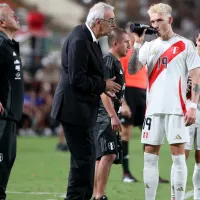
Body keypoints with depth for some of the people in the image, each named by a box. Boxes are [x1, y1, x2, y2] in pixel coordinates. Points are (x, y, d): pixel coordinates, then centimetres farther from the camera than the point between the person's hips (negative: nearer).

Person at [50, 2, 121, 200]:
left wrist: (102, 86, 6)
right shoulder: (79, 40, -21)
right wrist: (103, 86, -13)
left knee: (86, 156, 16)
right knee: (83, 158, -8)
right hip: (74, 108, -11)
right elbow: (77, 79, -24)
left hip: (81, 109, 11)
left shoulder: (87, 37, 10)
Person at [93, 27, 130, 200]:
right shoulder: (108, 61, -12)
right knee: (108, 154, -16)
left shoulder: (116, 62, 18)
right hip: (104, 116, -11)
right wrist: (113, 116, -24)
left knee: (101, 156, 13)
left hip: (107, 116, 11)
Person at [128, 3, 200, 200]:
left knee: (178, 155, -5)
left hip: (176, 109, -4)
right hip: (153, 109, 4)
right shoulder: (149, 46, 12)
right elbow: (132, 70, 3)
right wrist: (137, 44, -5)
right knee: (150, 156, 4)